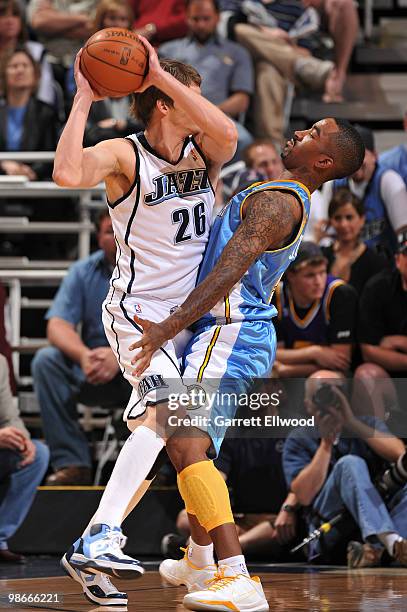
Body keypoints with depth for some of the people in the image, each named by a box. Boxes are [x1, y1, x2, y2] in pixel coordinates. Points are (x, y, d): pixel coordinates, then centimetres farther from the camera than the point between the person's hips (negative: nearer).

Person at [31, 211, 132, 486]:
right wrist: (83, 355, -30)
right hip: (93, 371, 3)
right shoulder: (83, 272, 4)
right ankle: (71, 463, -23)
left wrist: (120, 356, -35)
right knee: (46, 360, -22)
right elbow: (58, 325, -7)